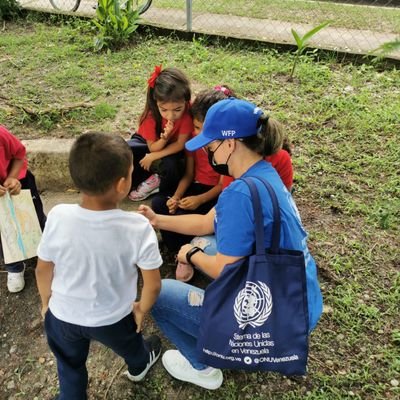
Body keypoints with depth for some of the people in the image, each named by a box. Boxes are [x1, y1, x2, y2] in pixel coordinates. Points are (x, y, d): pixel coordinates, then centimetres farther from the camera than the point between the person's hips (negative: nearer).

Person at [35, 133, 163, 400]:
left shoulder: (58, 217, -25)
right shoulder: (137, 227, -30)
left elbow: (43, 269, -10)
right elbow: (153, 285, -20)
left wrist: (46, 302, 10)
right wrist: (142, 310, 1)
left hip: (63, 316, 1)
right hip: (112, 319, 0)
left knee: (70, 367, 31)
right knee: (131, 348, 35)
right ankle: (139, 366, 65)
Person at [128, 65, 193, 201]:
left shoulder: (187, 112, -31)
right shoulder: (151, 114, -29)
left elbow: (181, 144, -22)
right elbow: (153, 147, -21)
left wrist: (154, 157, -24)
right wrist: (164, 138, -44)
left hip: (173, 149, -1)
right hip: (154, 144, 1)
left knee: (170, 165, -36)